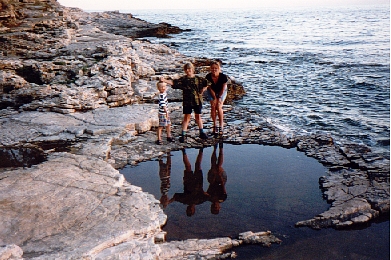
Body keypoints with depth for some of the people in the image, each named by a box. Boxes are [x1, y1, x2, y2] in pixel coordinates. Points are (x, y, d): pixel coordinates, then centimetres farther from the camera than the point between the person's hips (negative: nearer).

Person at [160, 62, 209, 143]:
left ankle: (202, 133, 25)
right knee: (186, 117, 0)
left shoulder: (198, 79, 2)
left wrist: (202, 90, 0)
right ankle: (183, 135, 3)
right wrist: (164, 80, -19)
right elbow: (173, 82, -7)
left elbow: (207, 84, 12)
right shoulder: (183, 79, 1)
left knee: (198, 116, 12)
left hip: (197, 100, 1)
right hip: (187, 101, -1)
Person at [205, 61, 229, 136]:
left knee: (219, 107, -13)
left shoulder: (223, 77, -32)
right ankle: (215, 125, 4)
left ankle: (221, 125, -1)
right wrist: (215, 98, -15)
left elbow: (223, 89, -18)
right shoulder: (208, 77, -28)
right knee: (213, 107, -10)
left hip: (221, 92, -1)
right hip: (212, 92, 2)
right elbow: (210, 89, -15)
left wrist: (219, 98, -14)